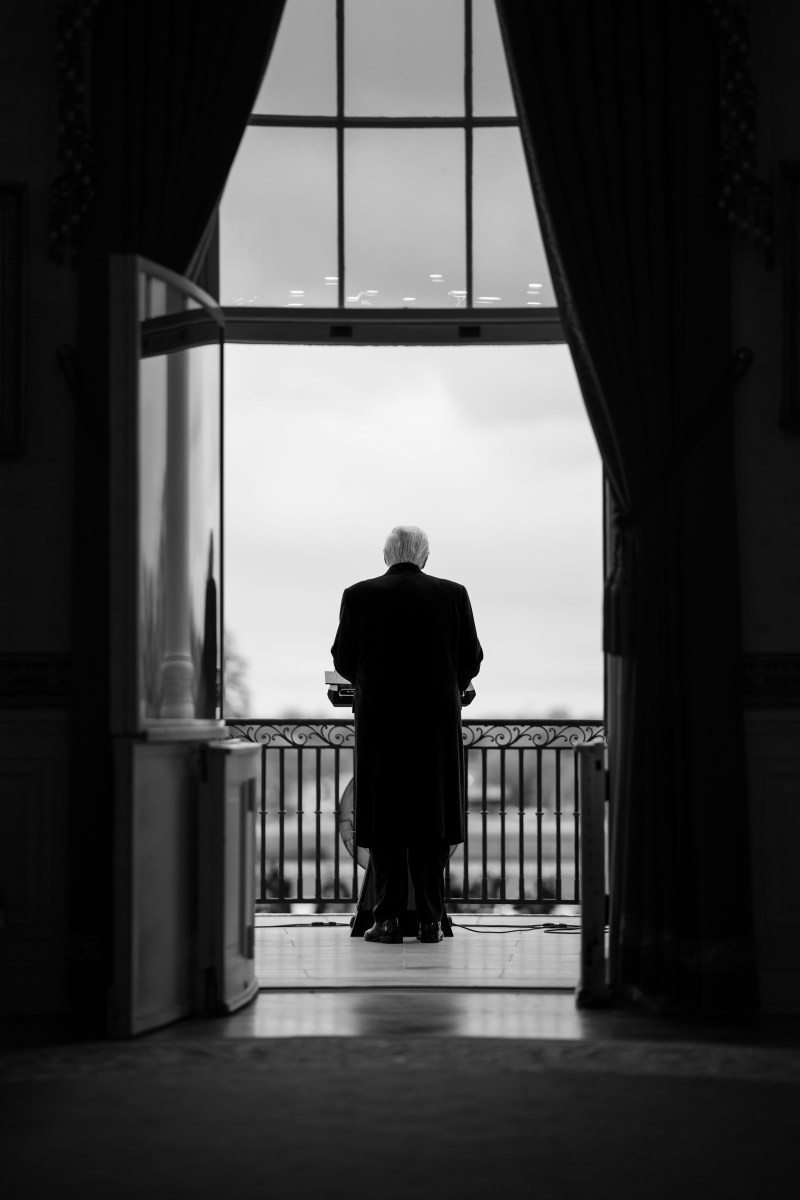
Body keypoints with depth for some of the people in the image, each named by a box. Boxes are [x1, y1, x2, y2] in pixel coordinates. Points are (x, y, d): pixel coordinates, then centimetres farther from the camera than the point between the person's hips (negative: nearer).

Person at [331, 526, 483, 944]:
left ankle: (388, 919, 2)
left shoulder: (359, 595, 0)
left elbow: (343, 659, 5)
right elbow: (471, 659, 5)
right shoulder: (453, 594, 2)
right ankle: (430, 919, 6)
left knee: (384, 819, 5)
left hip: (379, 717, -1)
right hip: (438, 719, 1)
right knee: (431, 818, 6)